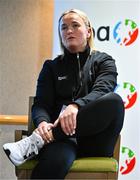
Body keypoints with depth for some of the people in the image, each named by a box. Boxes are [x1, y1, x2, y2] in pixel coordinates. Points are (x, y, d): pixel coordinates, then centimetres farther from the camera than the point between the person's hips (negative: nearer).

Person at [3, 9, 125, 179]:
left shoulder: (104, 61, 14)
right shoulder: (52, 67, 17)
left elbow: (102, 91, -8)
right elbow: (41, 104, 5)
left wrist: (75, 106, -31)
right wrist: (43, 122, -21)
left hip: (95, 140, 2)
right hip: (62, 135, -1)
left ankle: (37, 140, -32)